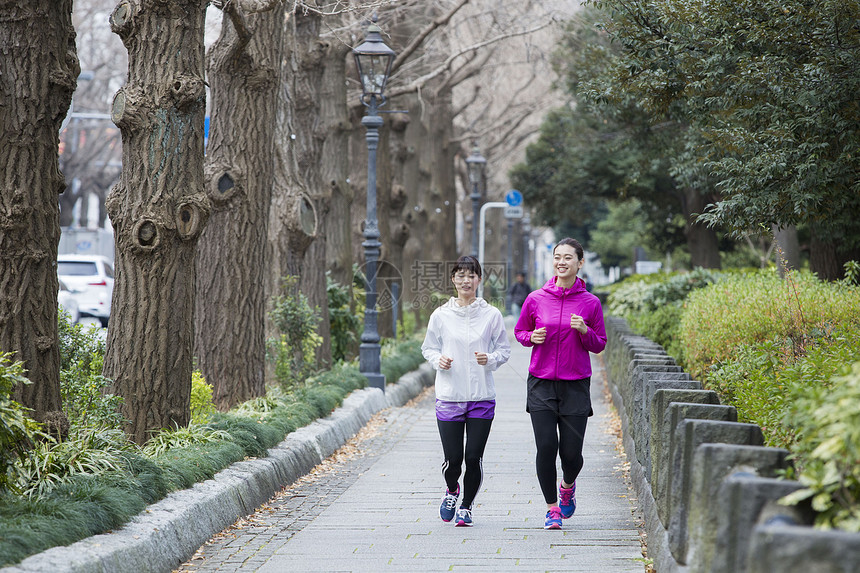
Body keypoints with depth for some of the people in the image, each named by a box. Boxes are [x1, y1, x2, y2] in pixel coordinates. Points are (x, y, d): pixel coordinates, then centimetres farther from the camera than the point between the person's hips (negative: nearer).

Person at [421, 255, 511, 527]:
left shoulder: (491, 315, 1)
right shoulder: (441, 315, 2)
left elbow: (504, 350, 7)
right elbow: (429, 348, 12)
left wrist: (490, 359, -14)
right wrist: (438, 360, -10)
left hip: (482, 397, 0)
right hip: (449, 396, 0)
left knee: (473, 457, -2)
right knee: (452, 458, -2)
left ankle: (466, 506, 20)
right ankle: (452, 490, 32)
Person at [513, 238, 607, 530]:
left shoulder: (590, 303, 0)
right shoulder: (536, 299, 1)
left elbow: (599, 345, 7)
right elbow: (520, 331, 15)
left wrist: (584, 331, -13)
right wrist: (533, 337, -7)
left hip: (575, 385, 0)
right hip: (541, 384, 0)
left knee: (571, 452, -2)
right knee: (546, 447, -9)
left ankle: (568, 486, 33)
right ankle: (552, 509, 8)